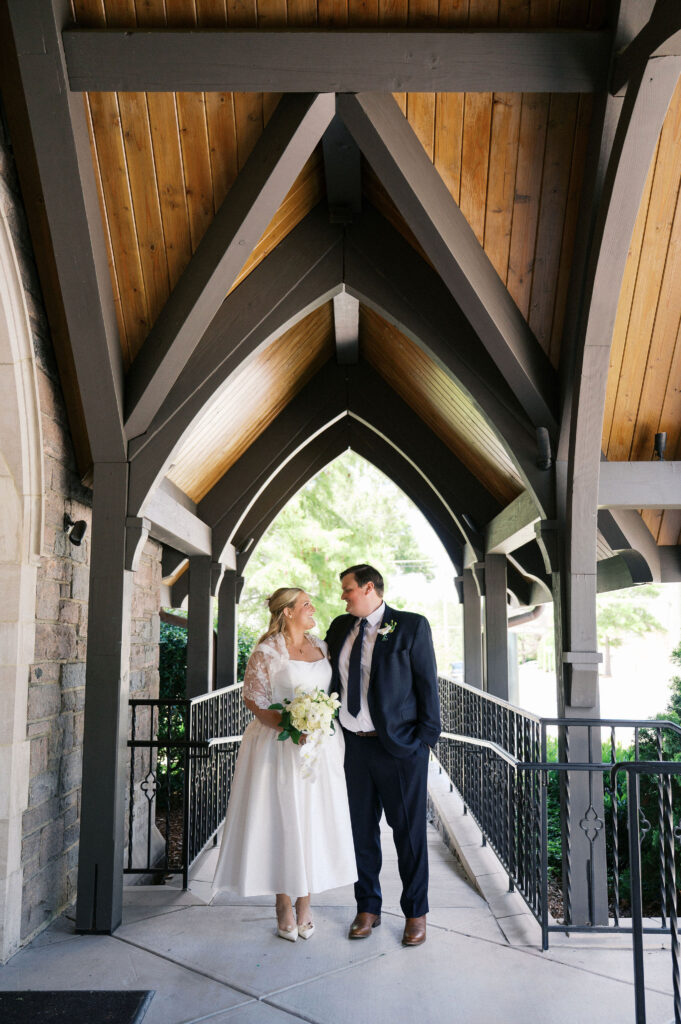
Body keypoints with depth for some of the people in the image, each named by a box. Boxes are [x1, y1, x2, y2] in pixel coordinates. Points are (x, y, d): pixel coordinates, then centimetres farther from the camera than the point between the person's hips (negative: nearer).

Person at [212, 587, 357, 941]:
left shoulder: (320, 646, 9)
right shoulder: (267, 652, -8)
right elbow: (253, 700, -9)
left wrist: (326, 728, 3)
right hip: (279, 747, -5)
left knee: (313, 822, 8)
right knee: (281, 821, 2)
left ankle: (304, 906, 21)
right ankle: (284, 909, 16)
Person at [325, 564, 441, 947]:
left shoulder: (412, 626, -6)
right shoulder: (340, 627, 9)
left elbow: (427, 684, -6)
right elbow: (325, 672, 19)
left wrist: (426, 738, -10)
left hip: (399, 745, -4)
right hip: (355, 744, 5)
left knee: (409, 830, 7)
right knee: (363, 829, 13)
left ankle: (416, 913, 23)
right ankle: (368, 908, 29)